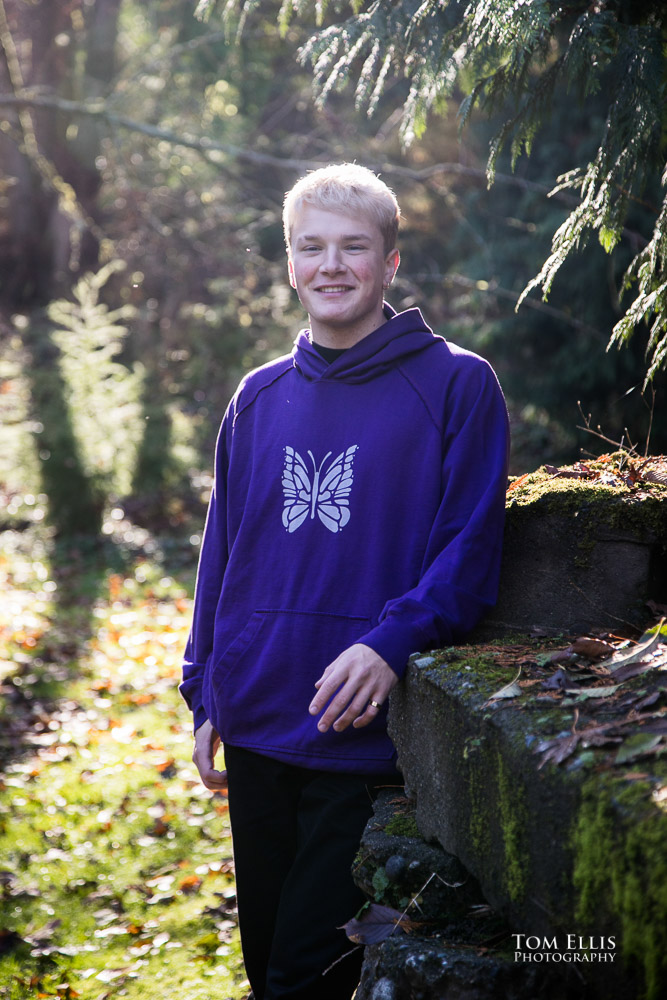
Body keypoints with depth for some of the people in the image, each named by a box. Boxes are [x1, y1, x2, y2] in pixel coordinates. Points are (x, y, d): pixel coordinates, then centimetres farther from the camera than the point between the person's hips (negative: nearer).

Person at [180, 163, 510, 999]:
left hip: (366, 736, -5)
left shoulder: (457, 384, -3)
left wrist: (391, 643, -22)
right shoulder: (260, 396, 12)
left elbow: (470, 549, -7)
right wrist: (206, 697, 13)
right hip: (255, 729, 5)